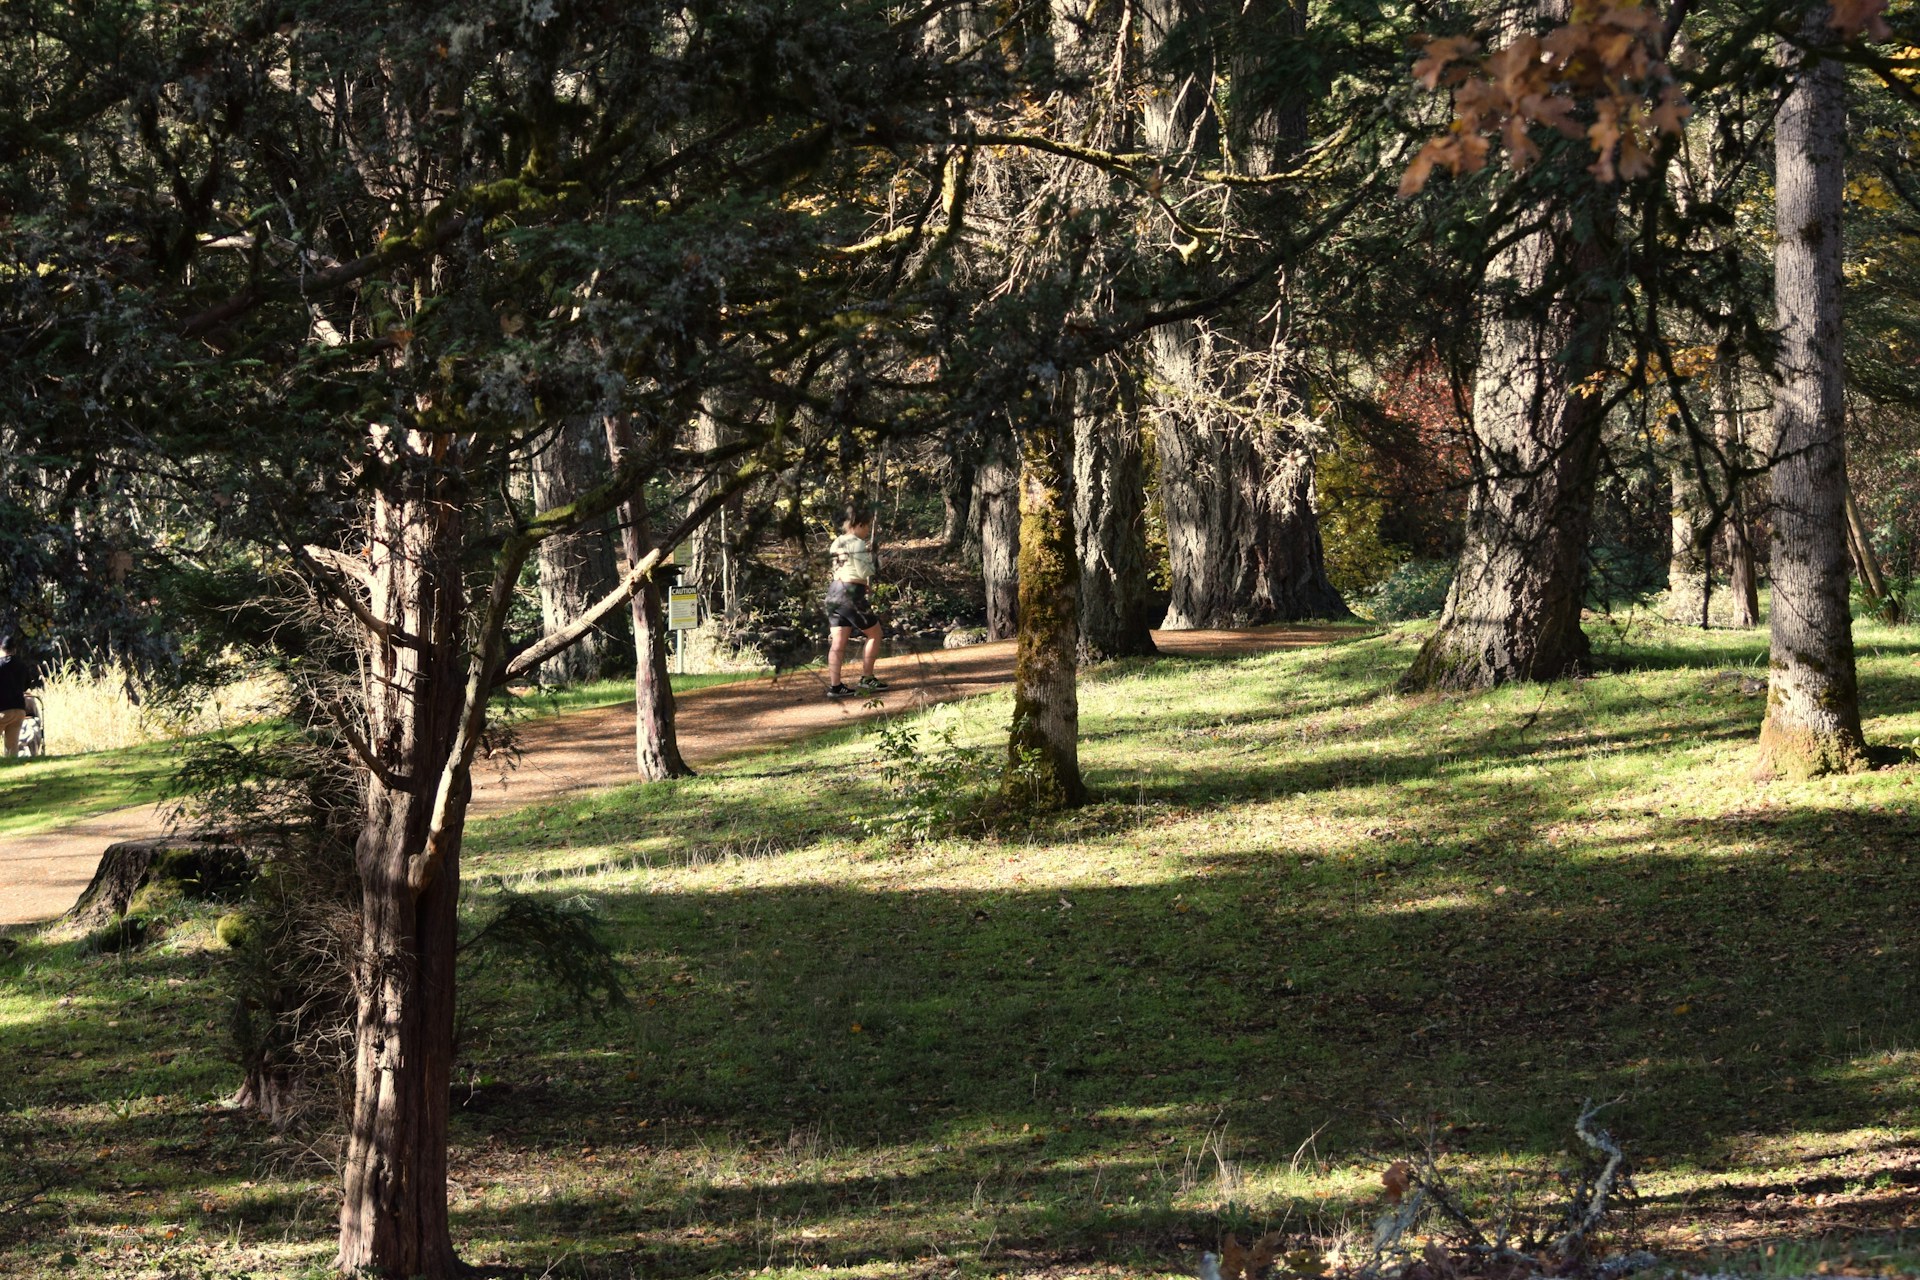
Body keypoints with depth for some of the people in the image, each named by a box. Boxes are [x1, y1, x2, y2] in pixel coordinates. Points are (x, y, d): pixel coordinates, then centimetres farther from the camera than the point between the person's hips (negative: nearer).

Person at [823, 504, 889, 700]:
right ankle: (866, 679, 12)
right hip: (851, 594, -8)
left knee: (838, 642, 4)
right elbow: (866, 573, -14)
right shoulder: (858, 544, -12)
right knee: (874, 634, 10)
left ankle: (834, 686, -1)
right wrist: (871, 556, 3)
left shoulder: (837, 542, 13)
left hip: (834, 590, 8)